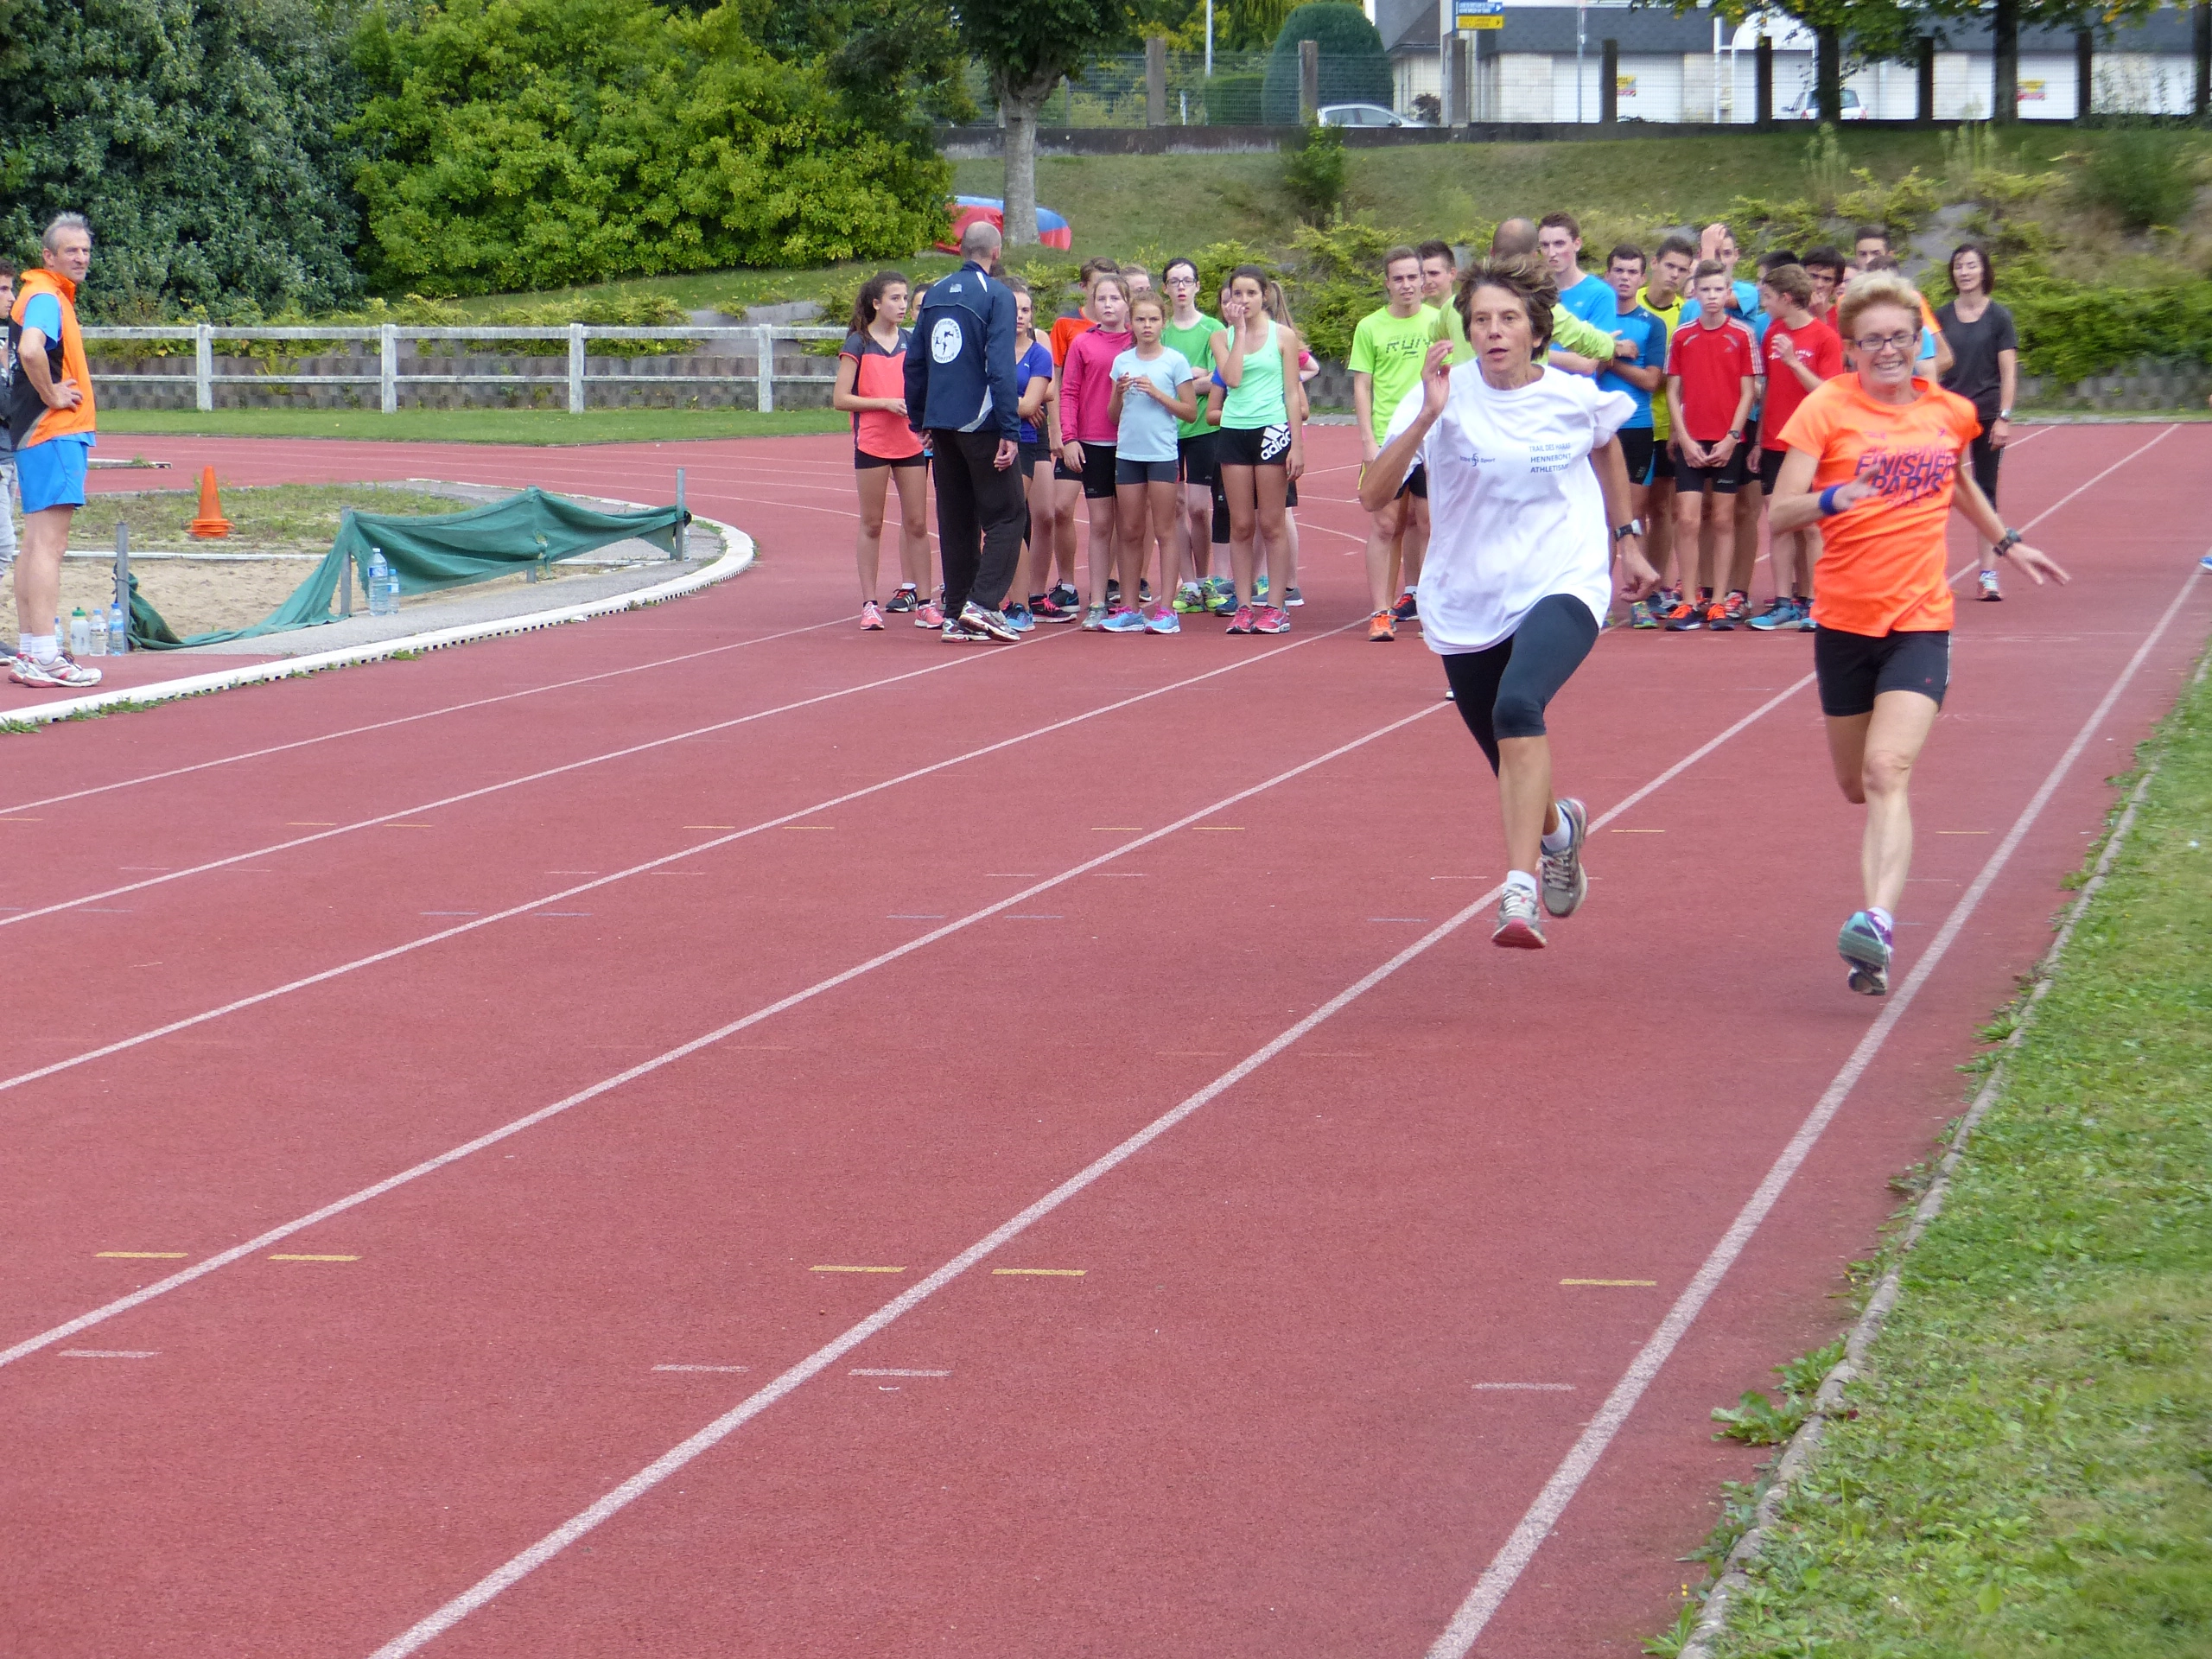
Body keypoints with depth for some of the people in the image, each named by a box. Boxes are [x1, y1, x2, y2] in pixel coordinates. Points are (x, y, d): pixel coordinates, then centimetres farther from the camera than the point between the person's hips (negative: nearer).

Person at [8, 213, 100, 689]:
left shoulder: (52, 295, 18)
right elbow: (30, 350, -34)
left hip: (38, 435, 11)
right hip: (54, 434, -11)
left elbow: (25, 351, 32)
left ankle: (28, 651, 18)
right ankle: (44, 657, -15)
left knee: (37, 542, 13)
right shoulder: (45, 297, -14)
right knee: (49, 543, -12)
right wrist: (52, 395, -20)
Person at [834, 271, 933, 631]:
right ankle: (869, 604, 8)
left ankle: (923, 601, 7)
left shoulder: (911, 342, 9)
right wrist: (885, 403, -16)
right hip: (872, 444, -4)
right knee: (872, 524, 3)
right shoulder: (858, 344, -3)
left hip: (911, 443, 4)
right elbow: (840, 399, -8)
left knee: (917, 523, 3)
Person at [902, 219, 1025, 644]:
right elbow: (1000, 366, -16)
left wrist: (920, 420, 21)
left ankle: (957, 617, 10)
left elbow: (914, 362, 14)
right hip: (980, 422, -6)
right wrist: (1010, 430, -17)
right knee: (1006, 513, 0)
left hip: (941, 425, 6)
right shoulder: (996, 295, -8)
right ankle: (982, 602, -14)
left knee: (956, 519, 11)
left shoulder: (935, 294, 11)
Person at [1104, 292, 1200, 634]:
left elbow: (1190, 411, -3)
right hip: (1127, 452, 4)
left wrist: (1157, 393, -13)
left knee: (1164, 532, -2)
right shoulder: (1122, 362, 9)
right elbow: (1113, 415, 13)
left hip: (1162, 454, -4)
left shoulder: (1175, 361, -2)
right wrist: (1119, 393, -7)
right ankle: (1130, 609, 11)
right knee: (1130, 533, 6)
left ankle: (1165, 610, -1)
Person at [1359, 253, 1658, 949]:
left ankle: (1521, 888, -35)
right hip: (1465, 602, 2)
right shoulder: (1449, 396, -10)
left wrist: (1625, 540, 23)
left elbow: (1607, 449, 19)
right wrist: (1426, 418, -31)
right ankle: (1558, 825, 52)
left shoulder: (1576, 397, -7)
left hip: (1563, 585, -2)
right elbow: (1372, 496, -20)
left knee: (1518, 708, -33)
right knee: (1513, 767, 14)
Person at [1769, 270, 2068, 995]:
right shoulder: (1827, 408, -4)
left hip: (1921, 620, 0)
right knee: (1859, 786, 11)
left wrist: (2007, 542, 33)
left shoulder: (1950, 413, 6)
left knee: (1887, 771, -20)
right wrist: (1830, 499, -32)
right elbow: (1780, 513, -13)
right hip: (1844, 617, 0)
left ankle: (1878, 924, -35)